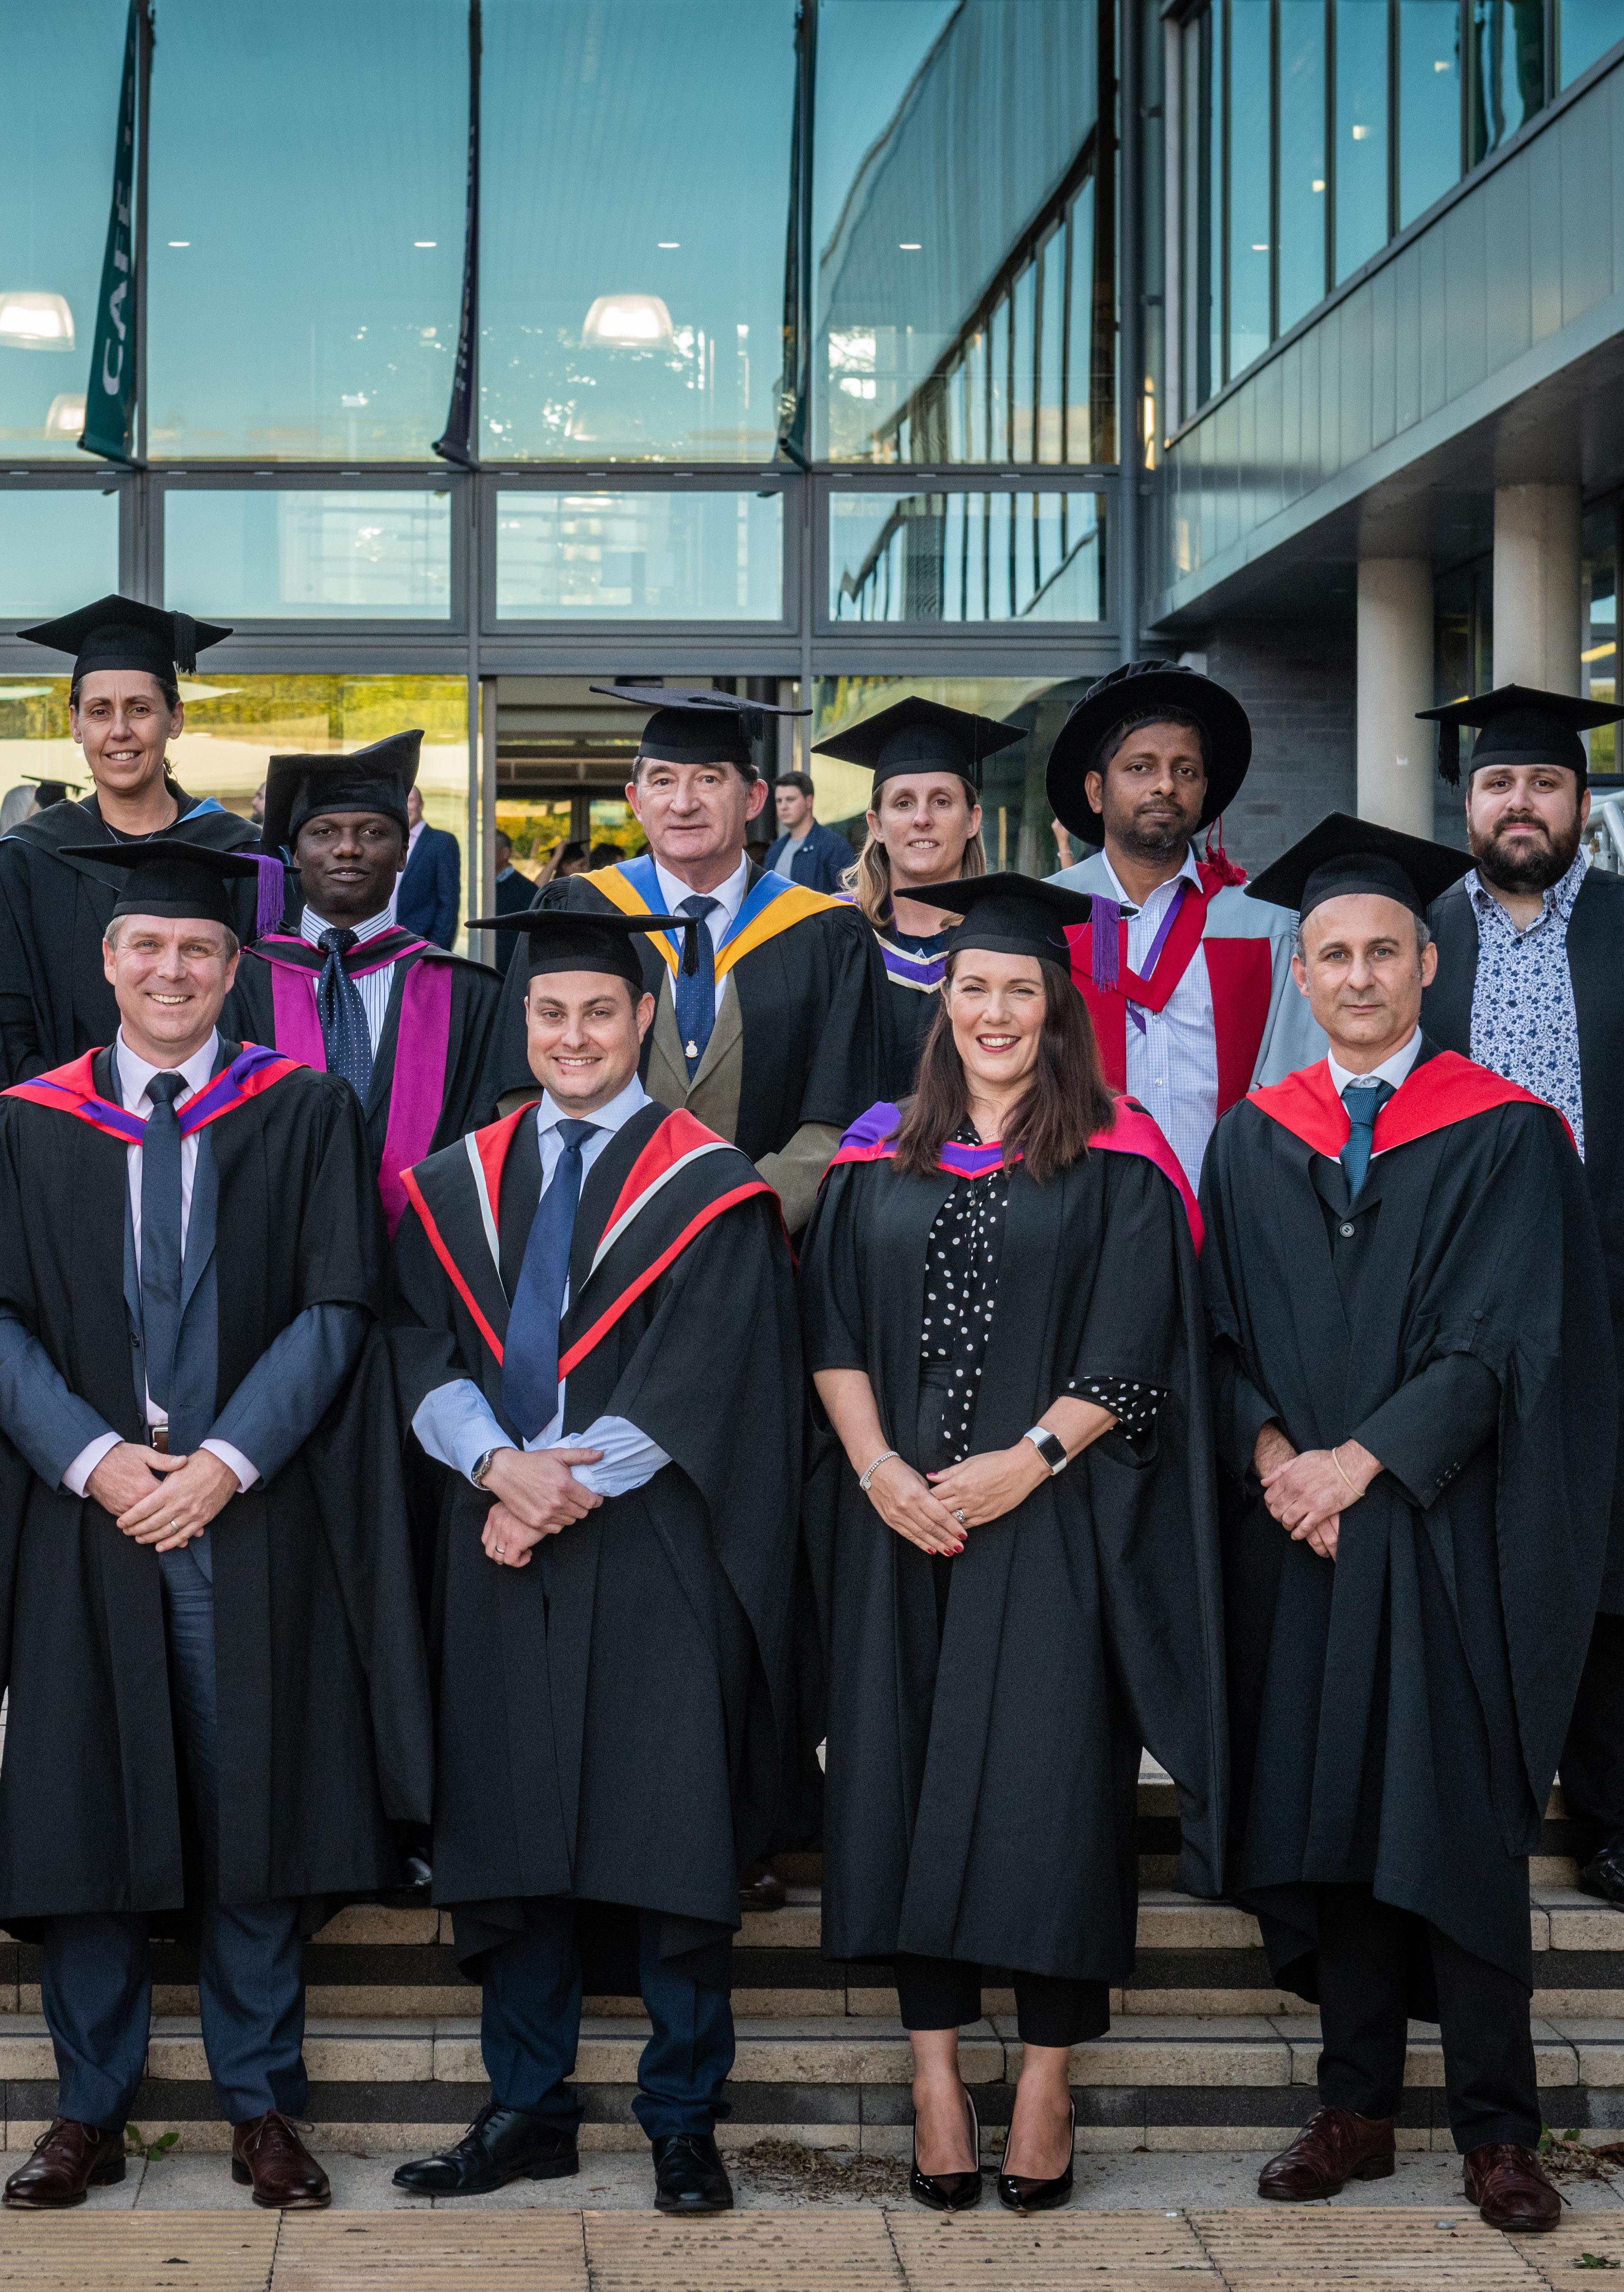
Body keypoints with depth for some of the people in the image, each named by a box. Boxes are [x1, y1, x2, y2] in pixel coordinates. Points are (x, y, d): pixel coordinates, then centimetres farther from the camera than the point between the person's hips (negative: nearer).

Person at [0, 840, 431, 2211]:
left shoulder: (307, 1115, 4)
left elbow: (338, 1308, -3)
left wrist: (225, 1460, -13)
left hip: (256, 1519, -1)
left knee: (254, 1806, 3)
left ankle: (262, 2107, 14)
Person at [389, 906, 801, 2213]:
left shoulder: (708, 1187, 1)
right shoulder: (461, 1186, 13)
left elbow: (700, 1383, -7)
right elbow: (428, 1357, 5)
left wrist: (565, 1484, -13)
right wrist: (499, 1465, -14)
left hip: (652, 1563, -3)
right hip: (502, 1564, 4)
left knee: (667, 1837, -1)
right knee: (514, 1838, 6)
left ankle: (684, 2121, 9)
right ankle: (529, 2112, 17)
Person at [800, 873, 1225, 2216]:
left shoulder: (1117, 1164, 1)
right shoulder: (879, 1158, 11)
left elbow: (1134, 1353, -5)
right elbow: (833, 1337, 7)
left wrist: (1025, 1461, -15)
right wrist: (878, 1469, -8)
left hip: (1054, 1520, -3)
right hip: (899, 1522, 3)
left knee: (1047, 1782, -4)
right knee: (908, 1780, 3)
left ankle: (1048, 2080, 4)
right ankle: (937, 2069, 11)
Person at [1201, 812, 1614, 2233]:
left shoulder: (1505, 1137, -2)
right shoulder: (1253, 1141, 10)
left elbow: (1505, 1343, -8)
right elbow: (1221, 1331, 8)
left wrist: (1360, 1462, -15)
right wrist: (1271, 1451, -10)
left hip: (1445, 1535, -3)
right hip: (1296, 1531, 3)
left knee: (1460, 1825, -1)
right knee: (1322, 1819, 5)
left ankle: (1496, 2129, 8)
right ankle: (1357, 2107, 15)